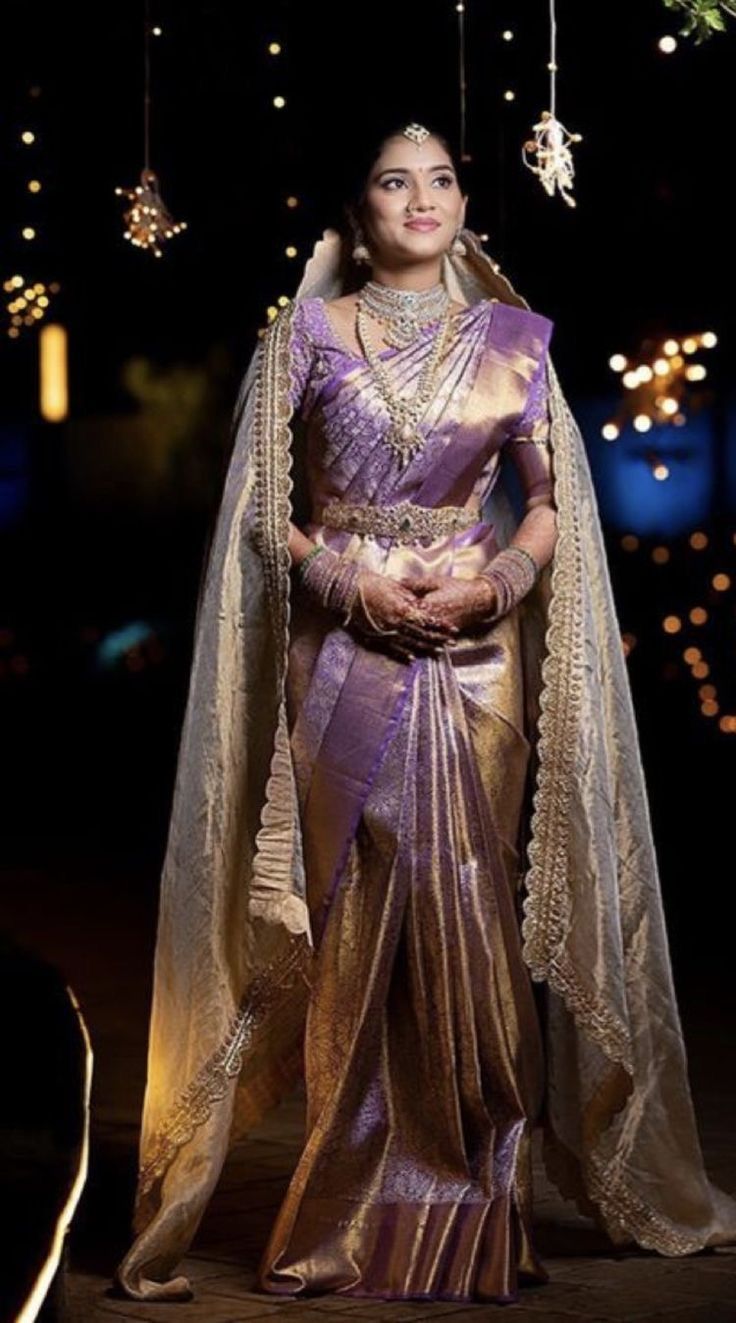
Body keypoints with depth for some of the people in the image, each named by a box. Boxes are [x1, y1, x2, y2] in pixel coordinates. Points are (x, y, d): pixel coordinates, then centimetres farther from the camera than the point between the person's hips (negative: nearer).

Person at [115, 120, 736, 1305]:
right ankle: (357, 1215, 7)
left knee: (470, 923, -2)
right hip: (344, 661, -1)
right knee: (357, 924, -2)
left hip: (476, 659, 1)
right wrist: (350, 582, -10)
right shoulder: (307, 336, 6)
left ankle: (468, 1208, 7)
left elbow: (553, 505, 8)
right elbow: (265, 509, 5)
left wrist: (494, 583, -9)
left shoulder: (511, 338, 9)